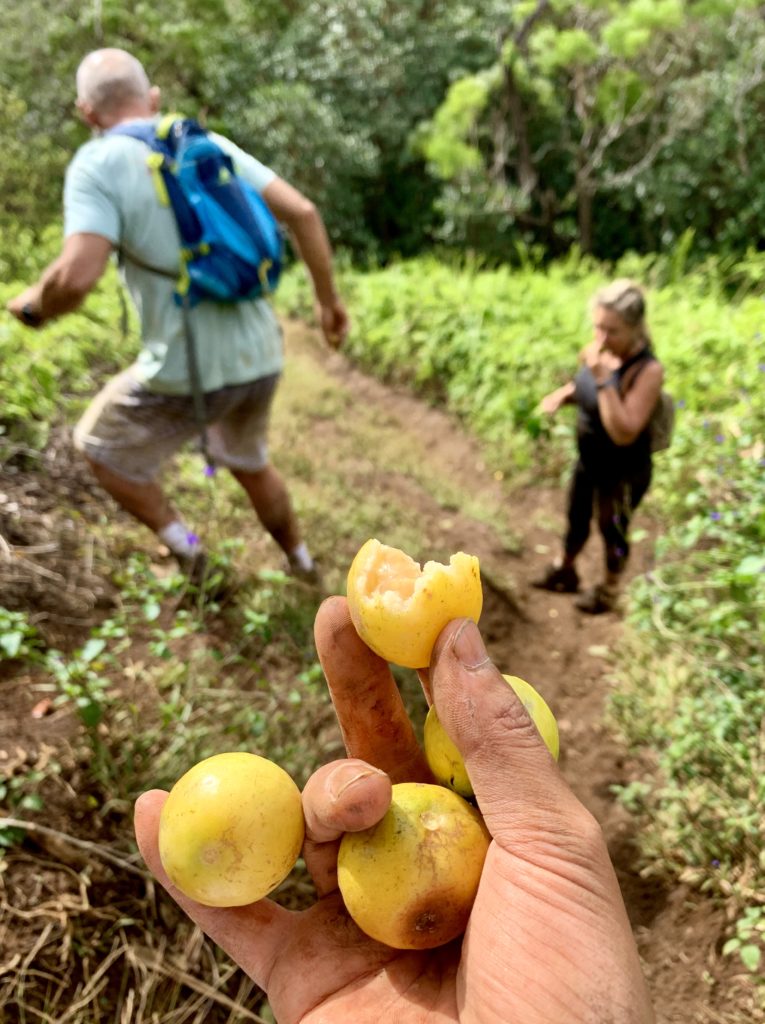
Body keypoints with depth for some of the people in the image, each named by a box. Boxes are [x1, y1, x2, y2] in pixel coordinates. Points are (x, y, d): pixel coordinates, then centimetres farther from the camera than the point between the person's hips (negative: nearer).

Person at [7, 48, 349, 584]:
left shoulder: (97, 164, -9)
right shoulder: (211, 145, 7)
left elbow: (77, 276, -23)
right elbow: (302, 212, 2)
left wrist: (34, 304, 0)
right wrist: (329, 299, 13)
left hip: (188, 373, -6)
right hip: (259, 359, 6)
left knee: (100, 446, 24)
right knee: (248, 462, 34)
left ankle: (183, 544, 22)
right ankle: (300, 561, 50)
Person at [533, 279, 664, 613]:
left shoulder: (648, 370, -30)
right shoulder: (600, 351, -11)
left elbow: (623, 433, -36)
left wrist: (603, 379, -40)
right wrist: (561, 395, -12)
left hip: (623, 473, -6)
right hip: (589, 460, 7)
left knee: (612, 531, 17)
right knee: (577, 518, 26)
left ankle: (608, 590, 43)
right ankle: (564, 571, 52)